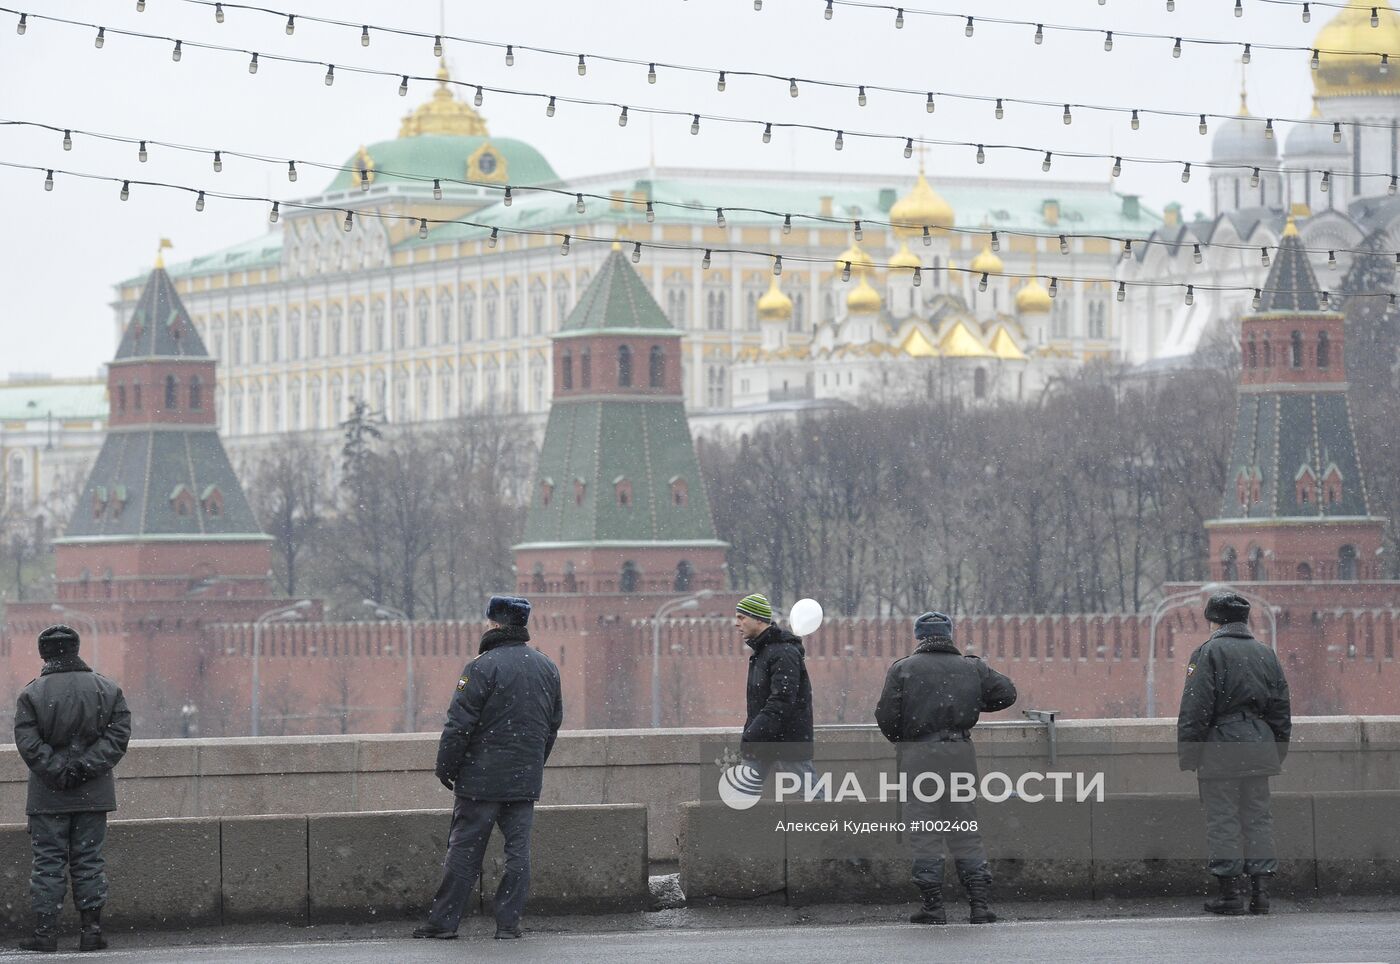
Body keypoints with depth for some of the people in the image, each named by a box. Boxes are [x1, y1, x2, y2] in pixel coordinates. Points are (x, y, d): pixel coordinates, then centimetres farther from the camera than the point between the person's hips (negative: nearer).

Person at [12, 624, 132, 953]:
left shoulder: (31, 694, -4)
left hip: (48, 797, -2)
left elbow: (28, 742, -11)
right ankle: (92, 930, 5)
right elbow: (119, 734, -3)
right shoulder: (107, 690, 4)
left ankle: (45, 932, -1)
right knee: (89, 860, 8)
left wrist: (57, 771, -10)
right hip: (93, 794, 2)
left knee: (48, 863, 2)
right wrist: (85, 767, -8)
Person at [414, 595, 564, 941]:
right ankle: (509, 923, 4)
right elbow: (553, 724, 17)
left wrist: (445, 768, -4)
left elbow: (459, 724, -14)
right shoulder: (547, 667, 10)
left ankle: (443, 921, 3)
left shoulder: (483, 667, -12)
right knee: (518, 849, 6)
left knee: (464, 849, 0)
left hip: (481, 779, -5)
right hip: (526, 780, 5)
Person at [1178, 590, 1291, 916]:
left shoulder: (1208, 652, -6)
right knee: (1258, 817, 9)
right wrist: (1278, 752, 21)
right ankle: (1261, 887, 6)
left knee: (1222, 819, -2)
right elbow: (1281, 709, 16)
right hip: (1259, 749, 5)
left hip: (1220, 746, -5)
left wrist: (1187, 754, -8)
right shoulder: (1266, 654, 13)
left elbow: (1195, 709, -11)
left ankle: (1229, 893, -3)